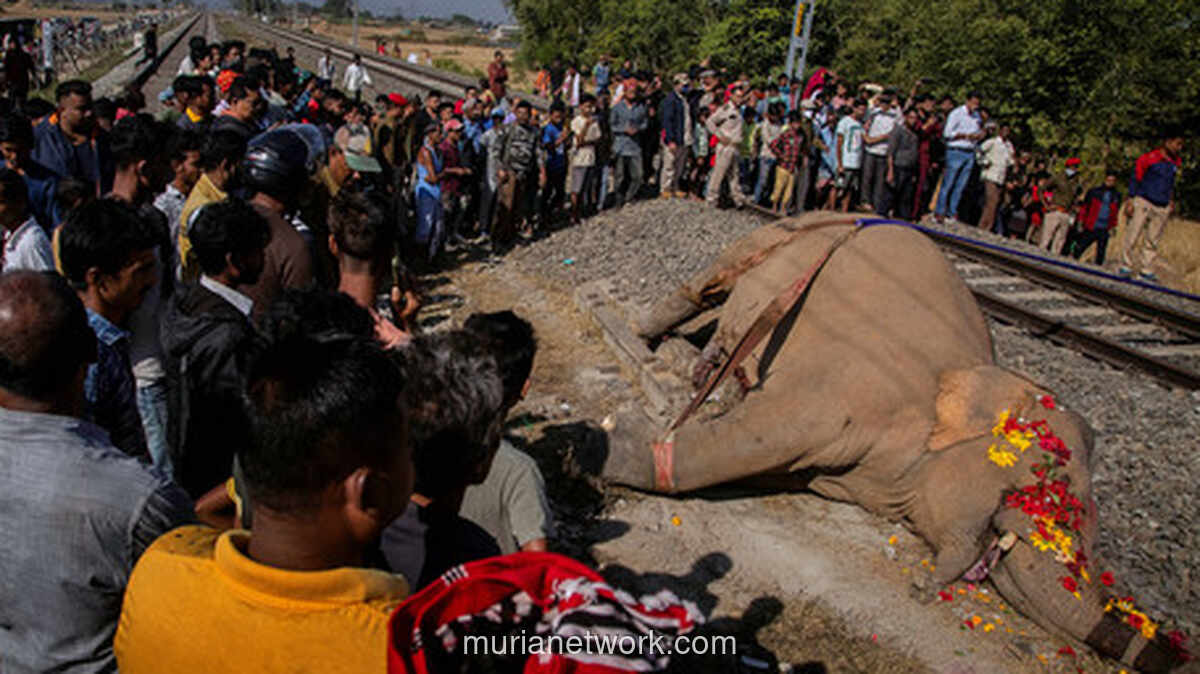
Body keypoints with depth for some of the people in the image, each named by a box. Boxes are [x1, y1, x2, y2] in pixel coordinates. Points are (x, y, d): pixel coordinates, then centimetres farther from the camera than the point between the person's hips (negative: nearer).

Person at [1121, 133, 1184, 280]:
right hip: (1143, 202, -5)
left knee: (1152, 240, 6)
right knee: (1133, 236, -7)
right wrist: (1131, 200, -7)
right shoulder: (1149, 158, -8)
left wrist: (1171, 200, 21)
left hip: (1162, 208, 5)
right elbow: (1135, 179, -4)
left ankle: (1147, 271, 12)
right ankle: (1126, 266, 4)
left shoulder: (1176, 162, 11)